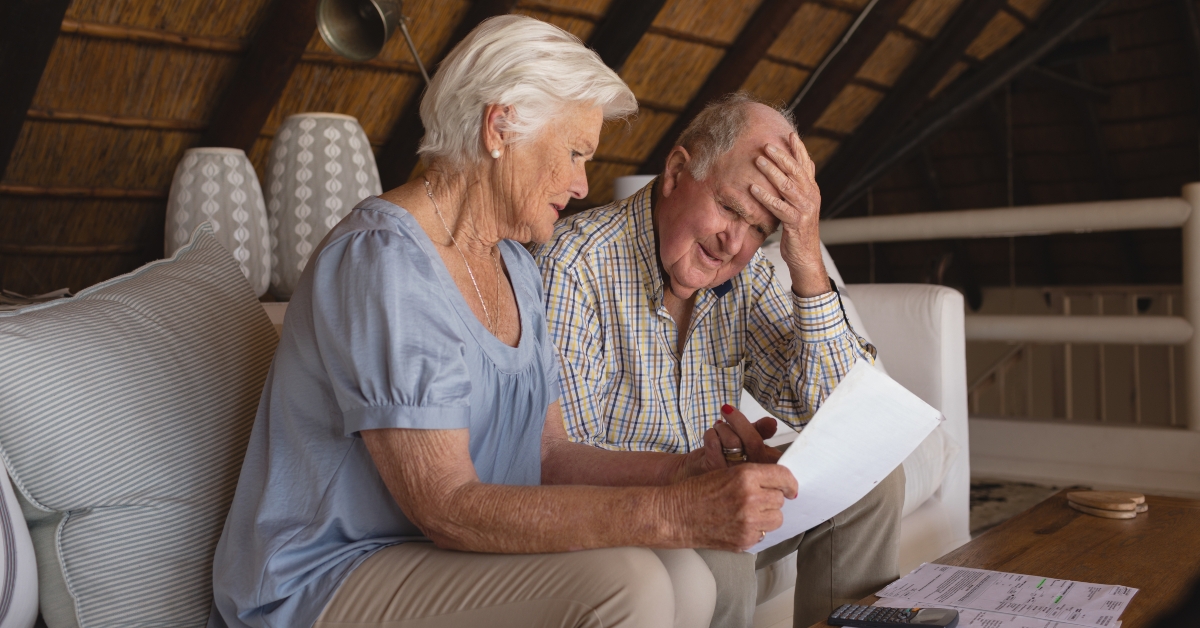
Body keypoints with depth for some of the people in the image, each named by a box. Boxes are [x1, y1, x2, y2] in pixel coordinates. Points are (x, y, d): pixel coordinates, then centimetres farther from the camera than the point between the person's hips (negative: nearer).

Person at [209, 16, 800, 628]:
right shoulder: (382, 258, -20)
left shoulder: (513, 266, 10)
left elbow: (547, 453, 7)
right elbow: (444, 506, -26)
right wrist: (673, 513, -32)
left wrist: (682, 471, -9)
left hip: (443, 550, 8)